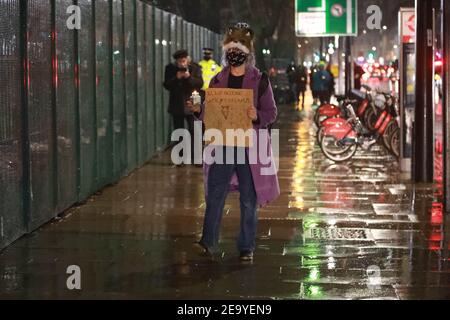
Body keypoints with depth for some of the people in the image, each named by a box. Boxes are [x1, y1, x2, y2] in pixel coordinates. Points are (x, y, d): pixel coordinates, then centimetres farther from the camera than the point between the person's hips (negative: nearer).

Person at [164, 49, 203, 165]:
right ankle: (180, 157, 15)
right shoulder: (170, 68, -1)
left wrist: (189, 77, -23)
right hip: (177, 105, 1)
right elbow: (166, 85, -3)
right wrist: (176, 78, -19)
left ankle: (195, 157, 2)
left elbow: (200, 83, -8)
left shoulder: (195, 68, -3)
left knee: (194, 131, -4)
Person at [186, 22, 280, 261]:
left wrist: (256, 116, -20)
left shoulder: (260, 80, -1)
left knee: (249, 200, 4)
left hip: (250, 146, -3)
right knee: (214, 195, -2)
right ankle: (209, 243, 6)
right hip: (222, 145, 3)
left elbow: (272, 113, 0)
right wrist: (198, 110, -6)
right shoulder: (218, 80, 10)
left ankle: (247, 248, 13)